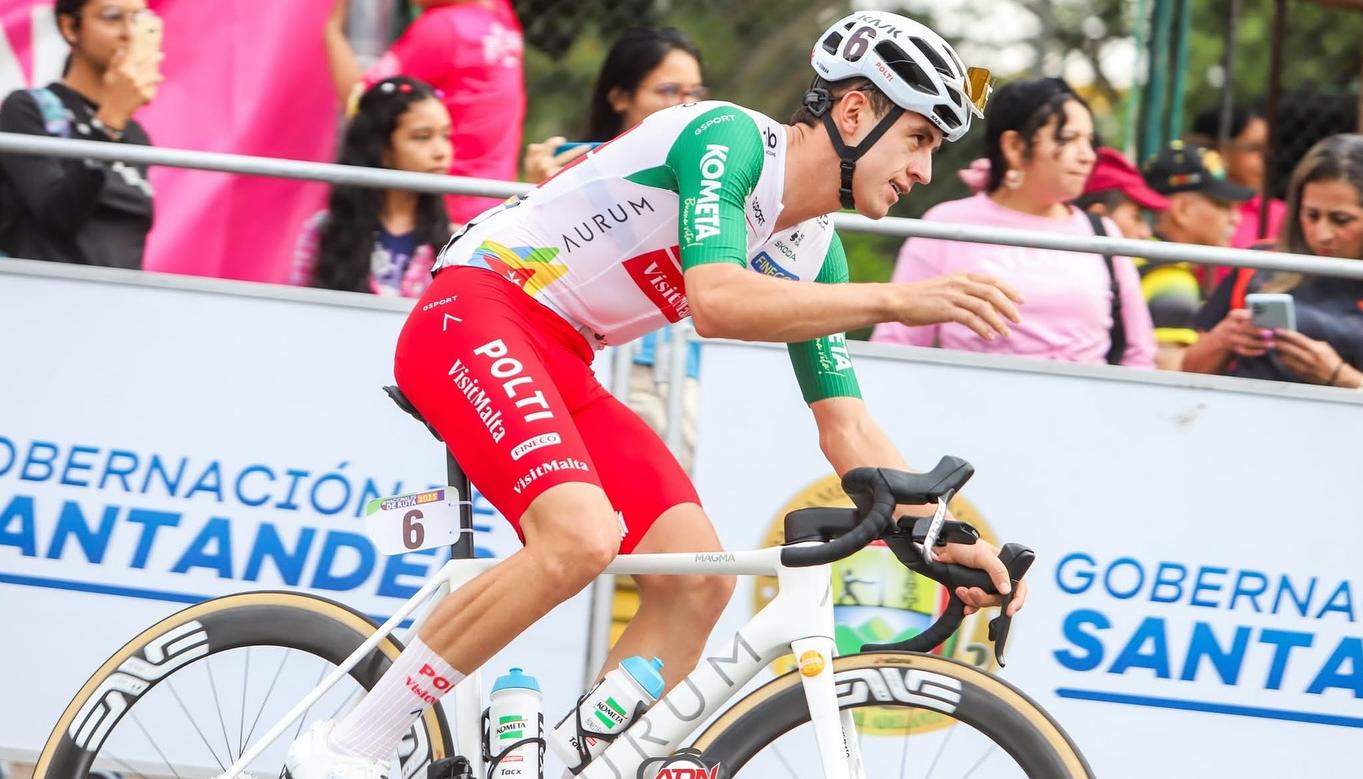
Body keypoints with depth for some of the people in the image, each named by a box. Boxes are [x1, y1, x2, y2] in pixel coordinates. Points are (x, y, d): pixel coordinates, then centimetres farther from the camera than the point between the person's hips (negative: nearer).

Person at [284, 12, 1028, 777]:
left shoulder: (813, 254, 9)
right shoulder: (730, 140, -16)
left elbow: (850, 433, 12)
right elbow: (718, 302, -31)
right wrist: (895, 300, -35)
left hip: (562, 368, 9)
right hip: (474, 316, -9)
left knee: (698, 579, -8)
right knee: (581, 536, -30)